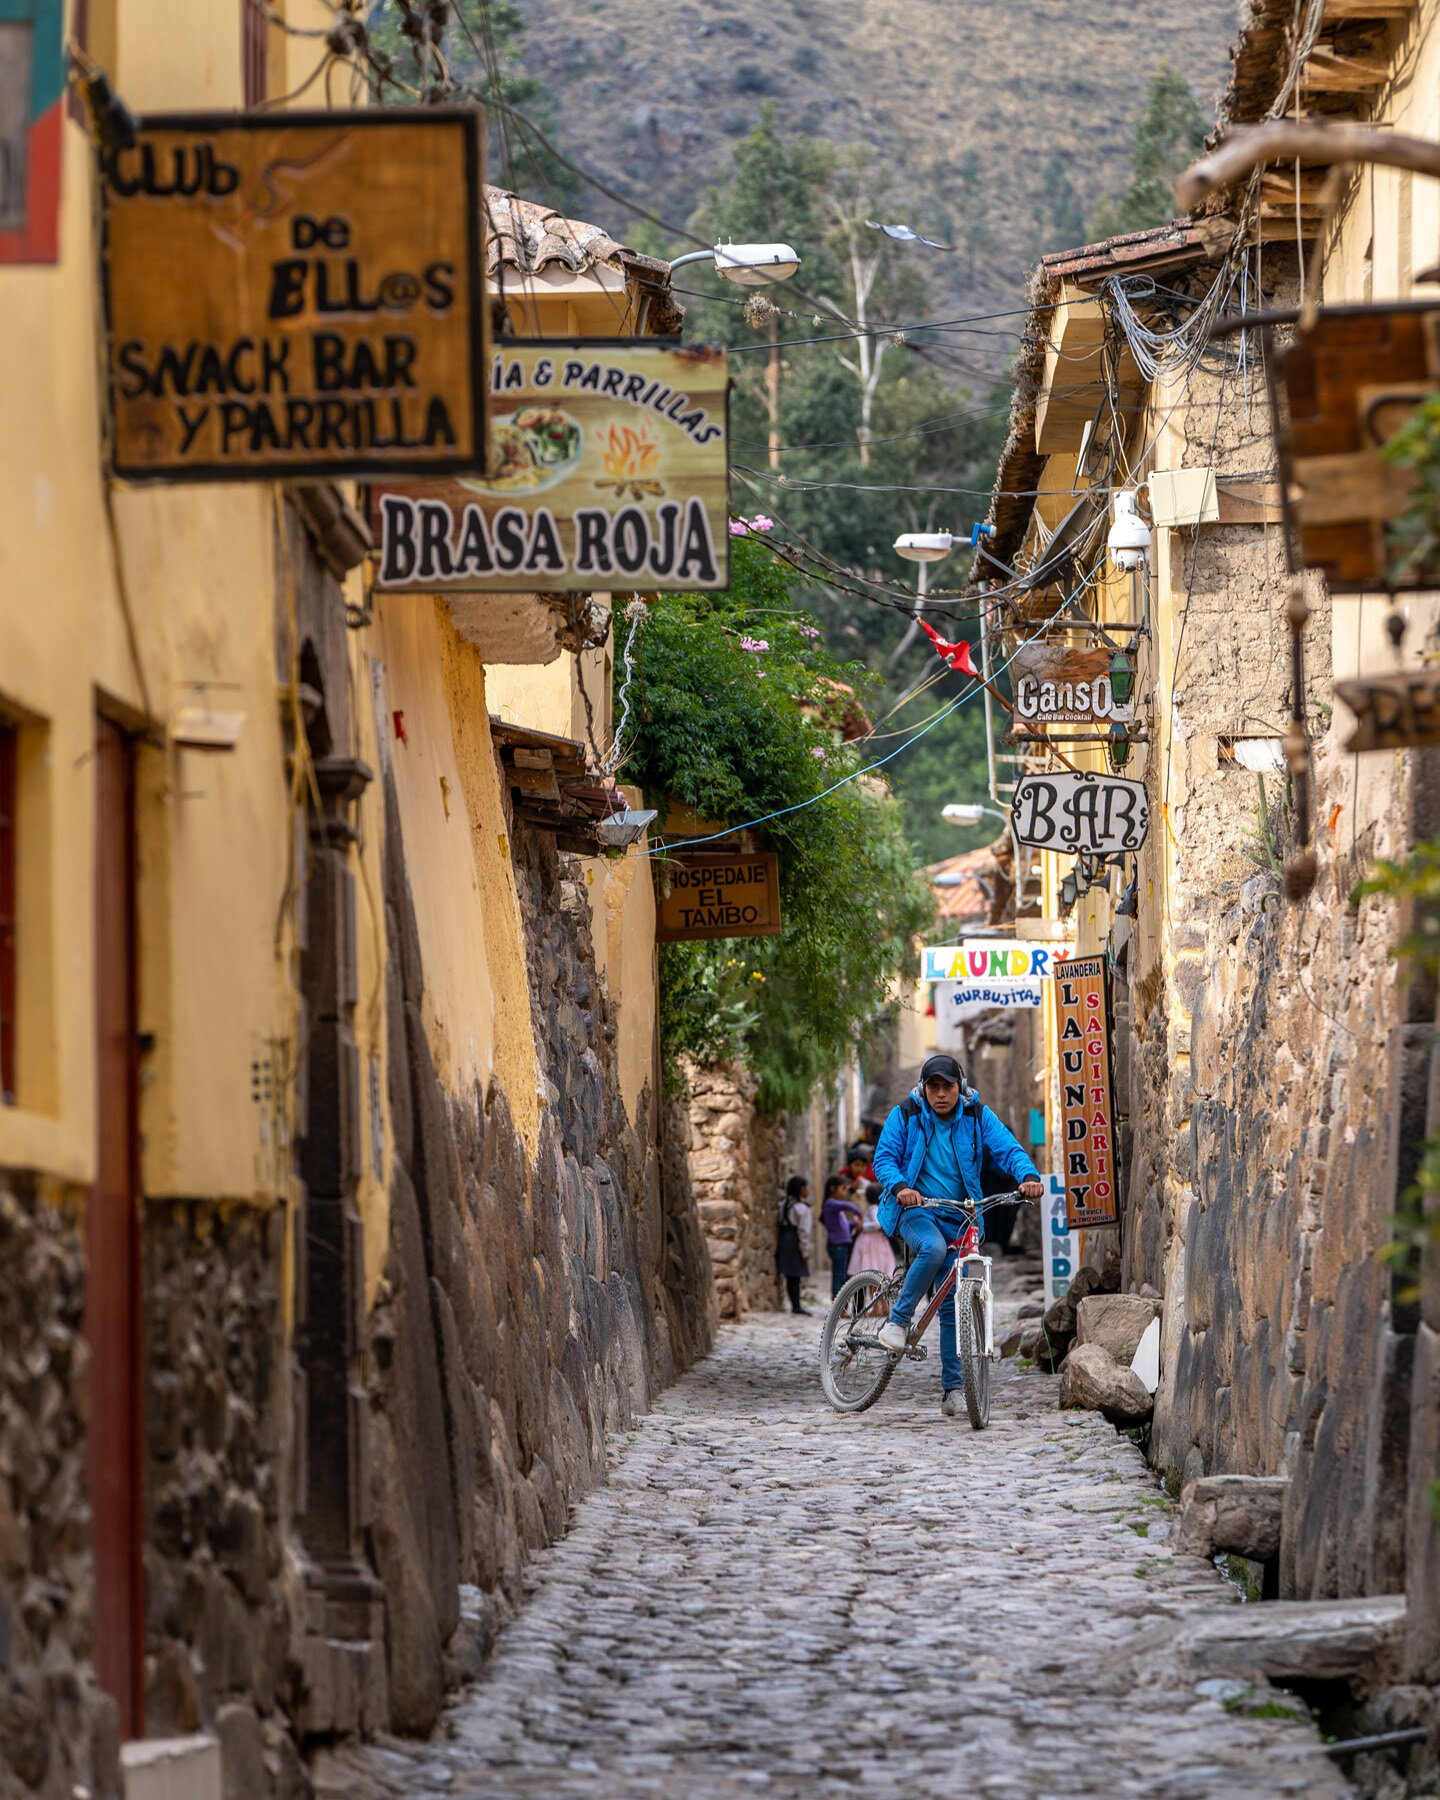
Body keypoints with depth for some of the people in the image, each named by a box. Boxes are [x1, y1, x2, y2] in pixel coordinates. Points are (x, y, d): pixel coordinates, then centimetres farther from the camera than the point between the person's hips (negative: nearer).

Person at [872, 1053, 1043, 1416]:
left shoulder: (978, 1117, 0)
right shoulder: (906, 1115, -3)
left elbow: (1007, 1150, -7)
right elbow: (884, 1158, -5)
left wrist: (1028, 1176, -29)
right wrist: (899, 1187, -27)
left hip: (956, 1219, 2)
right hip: (915, 1208, -2)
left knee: (952, 1306, -1)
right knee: (934, 1248, -38)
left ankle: (953, 1390, 3)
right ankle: (898, 1320, -21)